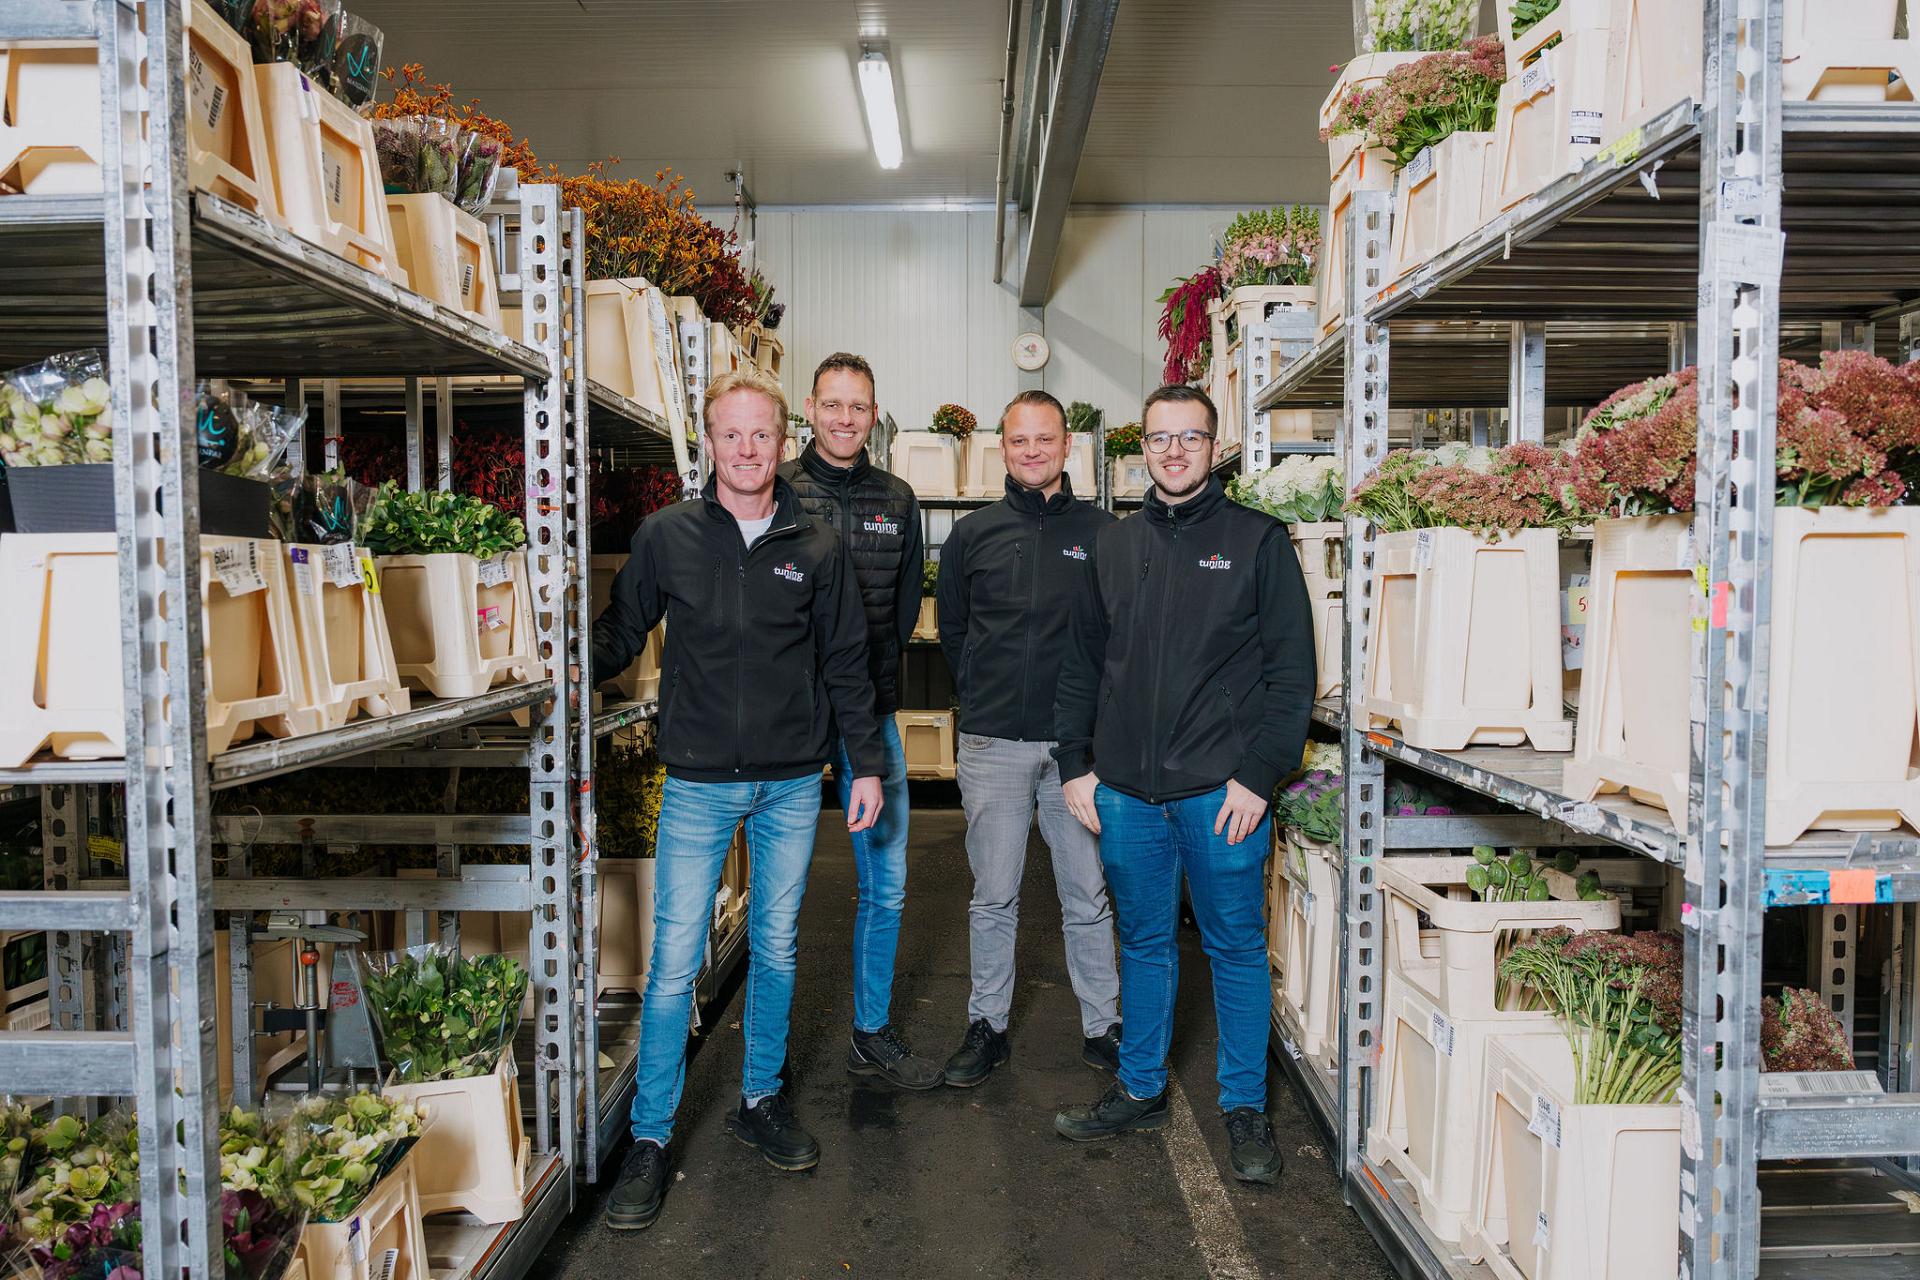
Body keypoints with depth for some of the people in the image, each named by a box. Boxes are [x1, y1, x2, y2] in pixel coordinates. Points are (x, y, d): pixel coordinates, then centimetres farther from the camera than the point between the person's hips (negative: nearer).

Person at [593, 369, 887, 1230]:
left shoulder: (817, 547, 2)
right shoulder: (666, 536, -1)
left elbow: (846, 664, 6)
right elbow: (619, 634, 6)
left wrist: (867, 763, 5)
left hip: (792, 785, 2)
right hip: (699, 784, -1)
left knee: (775, 950, 14)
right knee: (674, 964, 1)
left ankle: (761, 1101, 33)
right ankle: (650, 1140, 16)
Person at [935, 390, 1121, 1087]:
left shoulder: (1101, 532, 3)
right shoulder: (972, 534, 7)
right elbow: (952, 631, 16)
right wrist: (988, 696, 10)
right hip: (993, 745, 1)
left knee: (1088, 896, 9)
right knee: (993, 898, 9)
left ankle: (1103, 1028, 23)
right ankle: (987, 1026, 24)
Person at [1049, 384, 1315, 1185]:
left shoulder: (1258, 541, -1)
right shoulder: (1113, 548, 11)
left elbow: (1291, 669, -5)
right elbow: (1082, 663, 14)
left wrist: (1258, 774, -11)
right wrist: (1075, 764, 7)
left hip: (1222, 791, -3)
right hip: (1126, 790, 4)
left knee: (1236, 947, 7)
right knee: (1143, 943, 15)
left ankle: (1245, 1109, 22)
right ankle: (1140, 1091, 31)